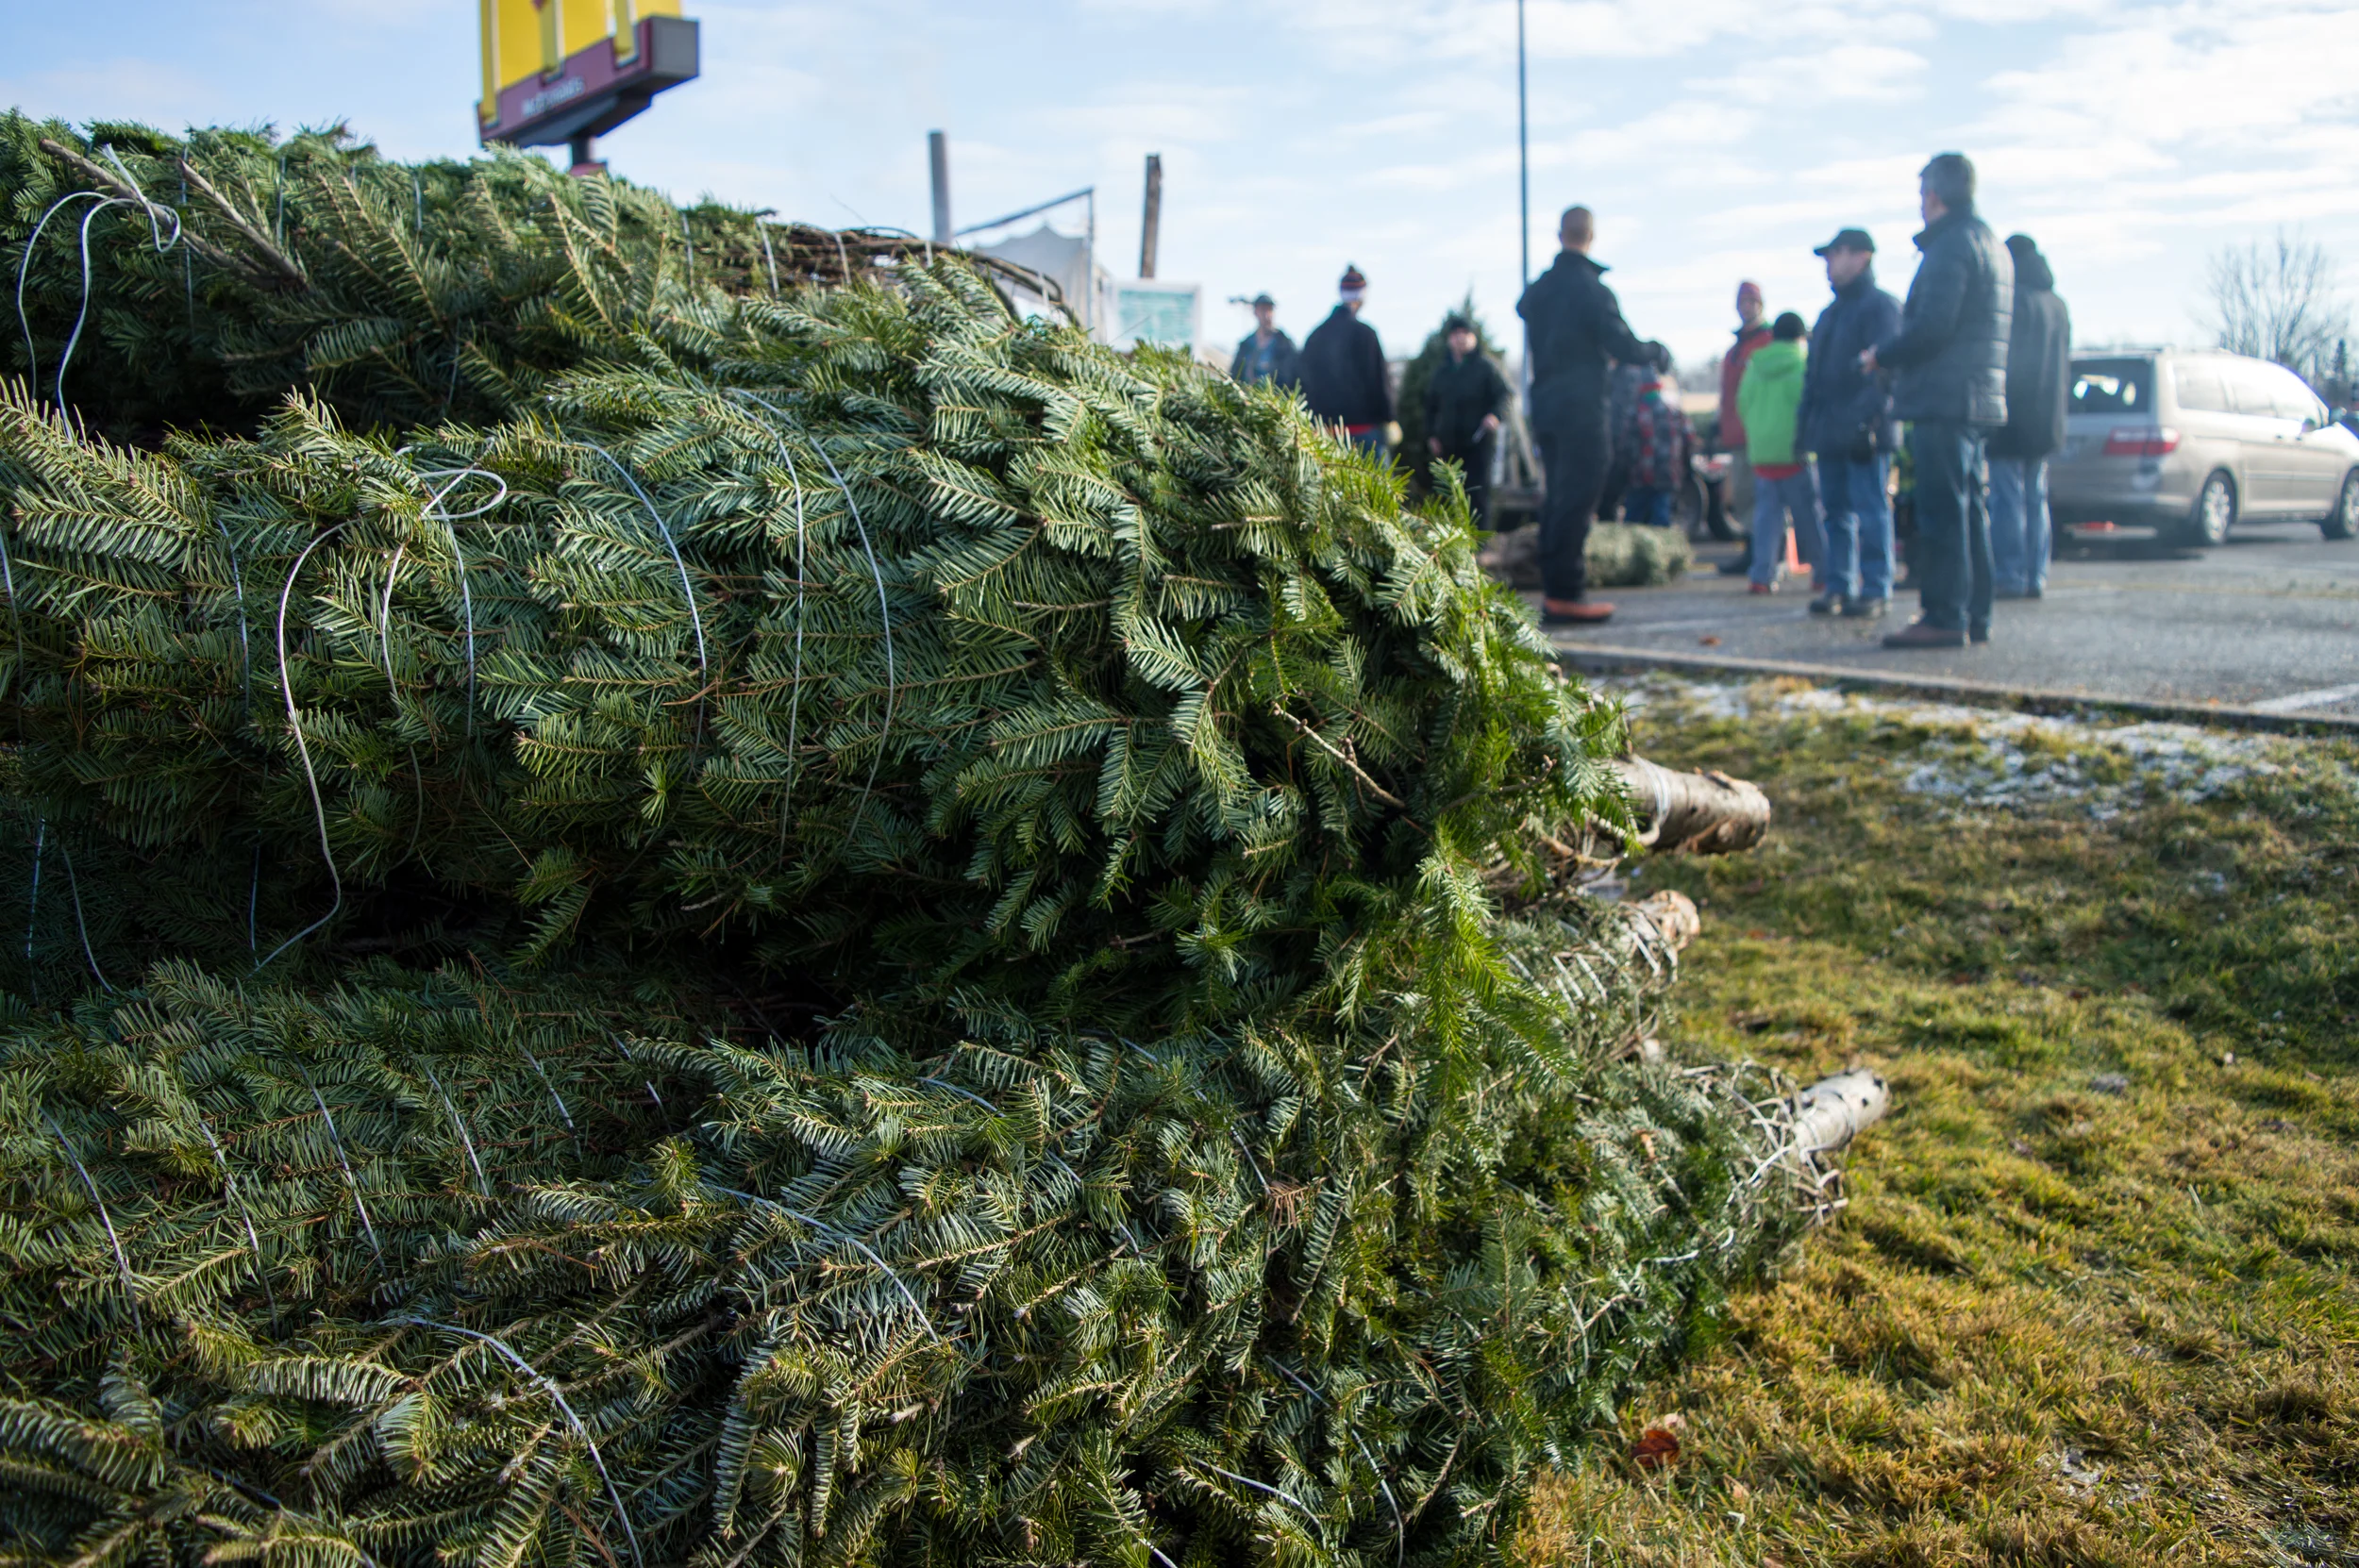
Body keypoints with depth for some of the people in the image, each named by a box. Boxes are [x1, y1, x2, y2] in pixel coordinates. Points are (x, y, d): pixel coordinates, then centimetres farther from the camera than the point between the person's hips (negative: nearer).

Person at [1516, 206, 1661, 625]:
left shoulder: (1536, 288, 10)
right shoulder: (1592, 289, -11)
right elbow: (1624, 348, -11)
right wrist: (1651, 348, 8)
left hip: (1544, 405, 7)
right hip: (1581, 407, -7)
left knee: (1556, 497, 13)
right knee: (1576, 500, -7)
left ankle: (1552, 591, 14)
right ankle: (1566, 594, -9)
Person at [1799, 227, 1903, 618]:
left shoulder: (1881, 306, -5)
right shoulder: (1830, 314, 22)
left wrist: (1867, 421, -23)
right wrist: (1807, 424, 16)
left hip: (1863, 435, -8)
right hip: (1830, 432, 8)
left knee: (1871, 510, -6)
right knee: (1836, 510, 9)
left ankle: (1876, 590, -3)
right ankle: (1838, 586, 14)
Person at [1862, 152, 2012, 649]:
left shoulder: (1950, 245, -11)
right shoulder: (1991, 244, 22)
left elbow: (1931, 327, -20)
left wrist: (1881, 355, -5)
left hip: (1944, 400, -10)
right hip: (1980, 398, 10)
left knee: (1943, 510, -10)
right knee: (1968, 508, 12)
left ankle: (1944, 617, -10)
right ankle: (1974, 616, 16)